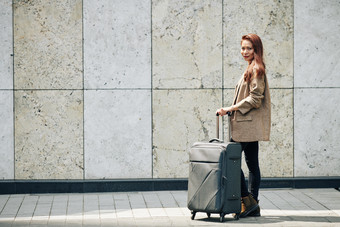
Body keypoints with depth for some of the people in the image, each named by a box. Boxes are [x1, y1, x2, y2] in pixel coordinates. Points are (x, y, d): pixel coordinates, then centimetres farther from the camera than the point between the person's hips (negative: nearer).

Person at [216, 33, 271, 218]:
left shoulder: (256, 69, -11)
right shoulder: (252, 69, 19)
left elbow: (255, 99, -17)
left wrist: (231, 108, -15)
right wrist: (231, 110, 17)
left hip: (249, 125, -10)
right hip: (249, 125, 10)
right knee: (252, 164, 9)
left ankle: (247, 200, -8)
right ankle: (253, 206, 12)